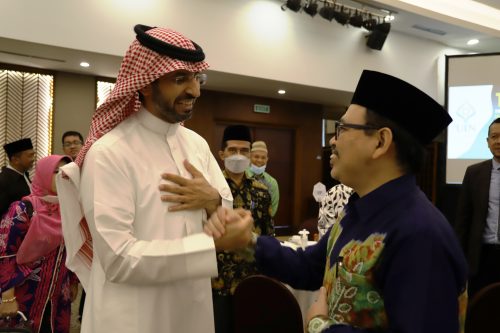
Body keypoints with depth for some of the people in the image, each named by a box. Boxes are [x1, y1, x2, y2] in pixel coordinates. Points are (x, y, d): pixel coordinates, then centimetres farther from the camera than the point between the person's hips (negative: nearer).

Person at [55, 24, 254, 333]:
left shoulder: (197, 143, 3)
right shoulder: (109, 153, -18)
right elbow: (119, 258, -24)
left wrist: (213, 201, -14)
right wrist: (214, 244, -25)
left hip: (194, 305, 7)